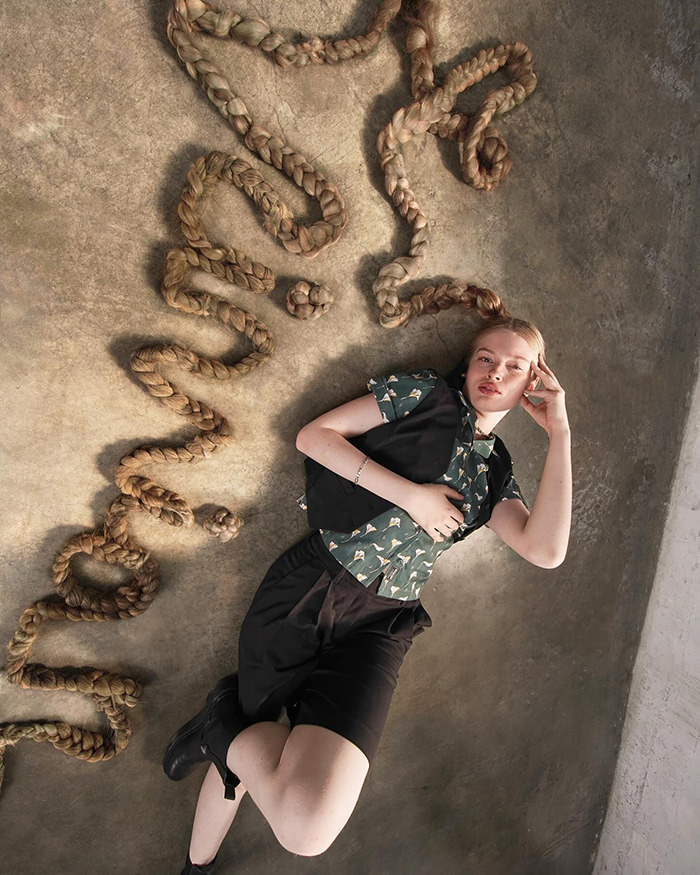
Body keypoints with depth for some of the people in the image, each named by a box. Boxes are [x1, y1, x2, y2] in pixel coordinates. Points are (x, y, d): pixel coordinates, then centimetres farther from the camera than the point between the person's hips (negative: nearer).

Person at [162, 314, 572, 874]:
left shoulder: (495, 473, 16)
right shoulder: (424, 394, 5)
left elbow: (547, 550, -1)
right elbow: (314, 435, -2)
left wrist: (560, 434, 1)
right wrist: (409, 495, -8)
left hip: (376, 628, 3)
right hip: (309, 589, -2)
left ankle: (223, 725, 16)